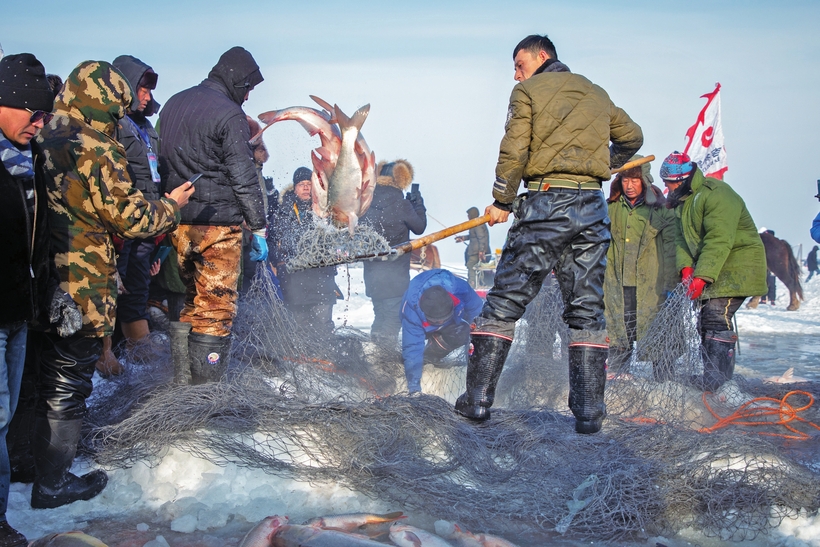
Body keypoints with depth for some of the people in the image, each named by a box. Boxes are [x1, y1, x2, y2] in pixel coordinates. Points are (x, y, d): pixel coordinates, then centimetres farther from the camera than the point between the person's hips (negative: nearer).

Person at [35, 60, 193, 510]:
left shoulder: (41, 141, 7)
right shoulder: (95, 150, -18)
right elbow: (130, 217, -14)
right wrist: (171, 205, 3)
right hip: (80, 289, -8)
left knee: (37, 375, 21)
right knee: (67, 386, 4)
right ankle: (52, 484, 14)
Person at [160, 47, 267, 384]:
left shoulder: (173, 105, 14)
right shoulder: (228, 114, -11)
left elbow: (162, 163, 17)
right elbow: (244, 177, -12)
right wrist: (258, 228, -8)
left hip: (177, 221, 7)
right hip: (217, 223, -7)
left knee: (191, 298, 17)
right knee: (217, 306, -1)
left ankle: (182, 376, 21)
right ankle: (207, 384, 0)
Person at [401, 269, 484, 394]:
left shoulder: (460, 289, -43)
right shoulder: (410, 310, -44)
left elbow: (476, 309, -20)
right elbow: (412, 347, -42)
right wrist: (414, 387, -44)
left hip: (455, 319, 1)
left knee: (459, 336, -28)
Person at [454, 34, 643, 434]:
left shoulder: (528, 91, 4)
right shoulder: (597, 94, 20)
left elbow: (514, 152, -6)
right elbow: (632, 137, 30)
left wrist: (501, 202, 3)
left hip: (544, 206, -4)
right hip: (592, 209, 4)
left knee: (504, 303, 1)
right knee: (587, 311, 7)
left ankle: (477, 399, 1)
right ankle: (589, 412, 2)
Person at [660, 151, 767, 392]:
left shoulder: (716, 194, -21)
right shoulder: (684, 200, 11)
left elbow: (719, 241, -28)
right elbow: (683, 238, 7)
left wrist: (702, 276, -32)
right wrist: (686, 266, -12)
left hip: (737, 266, -10)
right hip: (713, 269, 10)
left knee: (717, 318, -18)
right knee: (706, 320, 9)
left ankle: (717, 379, -18)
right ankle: (712, 373, 17)